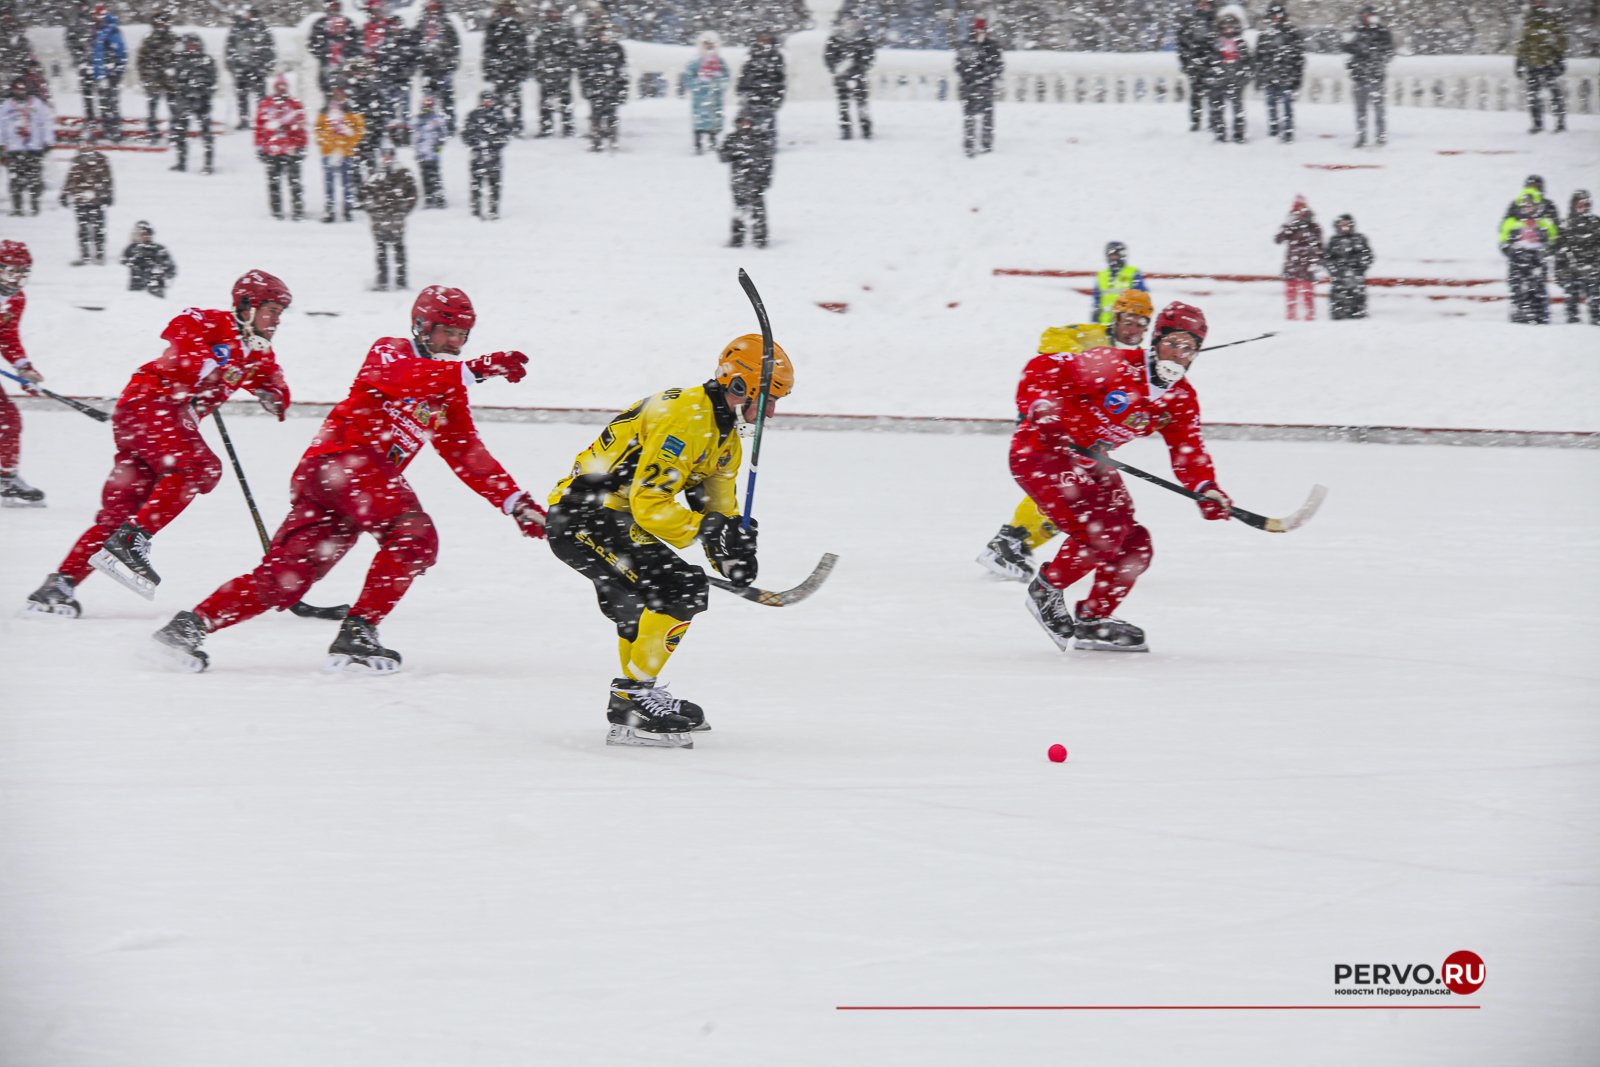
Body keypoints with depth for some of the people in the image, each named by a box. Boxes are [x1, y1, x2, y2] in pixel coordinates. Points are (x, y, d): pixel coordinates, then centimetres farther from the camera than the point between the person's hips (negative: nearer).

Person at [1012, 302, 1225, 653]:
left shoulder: (1182, 400, 2)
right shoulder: (1113, 365, -21)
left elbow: (1188, 453, 2)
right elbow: (1043, 368, -20)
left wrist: (1207, 491, -17)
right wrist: (1038, 407, -37)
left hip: (1089, 462, 8)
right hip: (1040, 451, -8)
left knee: (1133, 544, 2)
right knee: (1101, 532, -23)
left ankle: (1092, 620, 19)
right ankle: (1045, 590, 0)